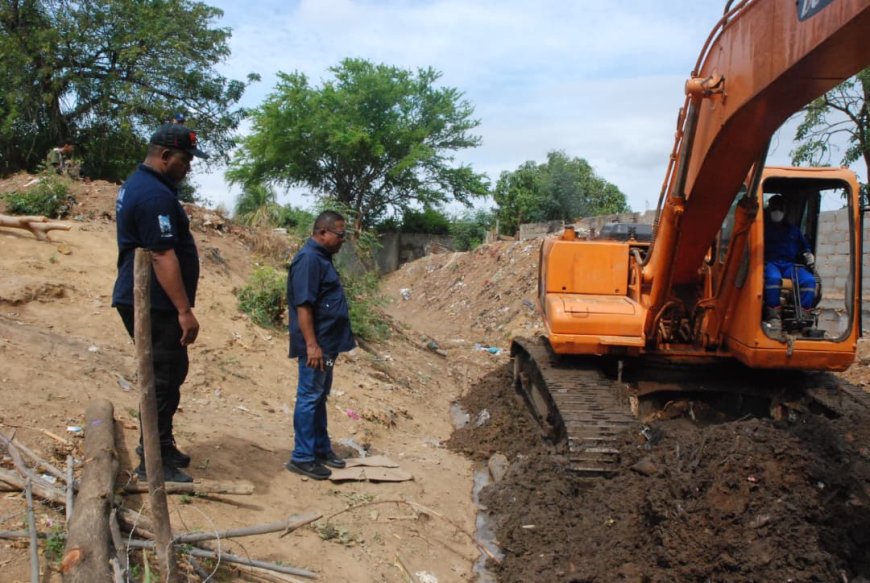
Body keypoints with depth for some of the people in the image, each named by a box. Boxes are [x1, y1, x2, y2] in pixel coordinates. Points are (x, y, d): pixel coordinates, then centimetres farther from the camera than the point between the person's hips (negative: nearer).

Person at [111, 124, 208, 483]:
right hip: (154, 304, -11)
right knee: (165, 377, -5)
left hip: (142, 300, 11)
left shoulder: (137, 184, 16)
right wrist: (185, 310, -24)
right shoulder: (155, 194, -18)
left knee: (166, 374, 17)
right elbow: (162, 256, -24)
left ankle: (159, 446, 28)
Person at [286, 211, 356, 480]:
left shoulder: (321, 257, 14)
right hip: (316, 345, -10)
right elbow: (303, 306, -23)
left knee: (320, 397, 17)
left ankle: (321, 448, 28)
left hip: (327, 344, 10)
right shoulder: (309, 259, -18)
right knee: (309, 398, -2)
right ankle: (302, 457, 6)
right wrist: (312, 345, -25)